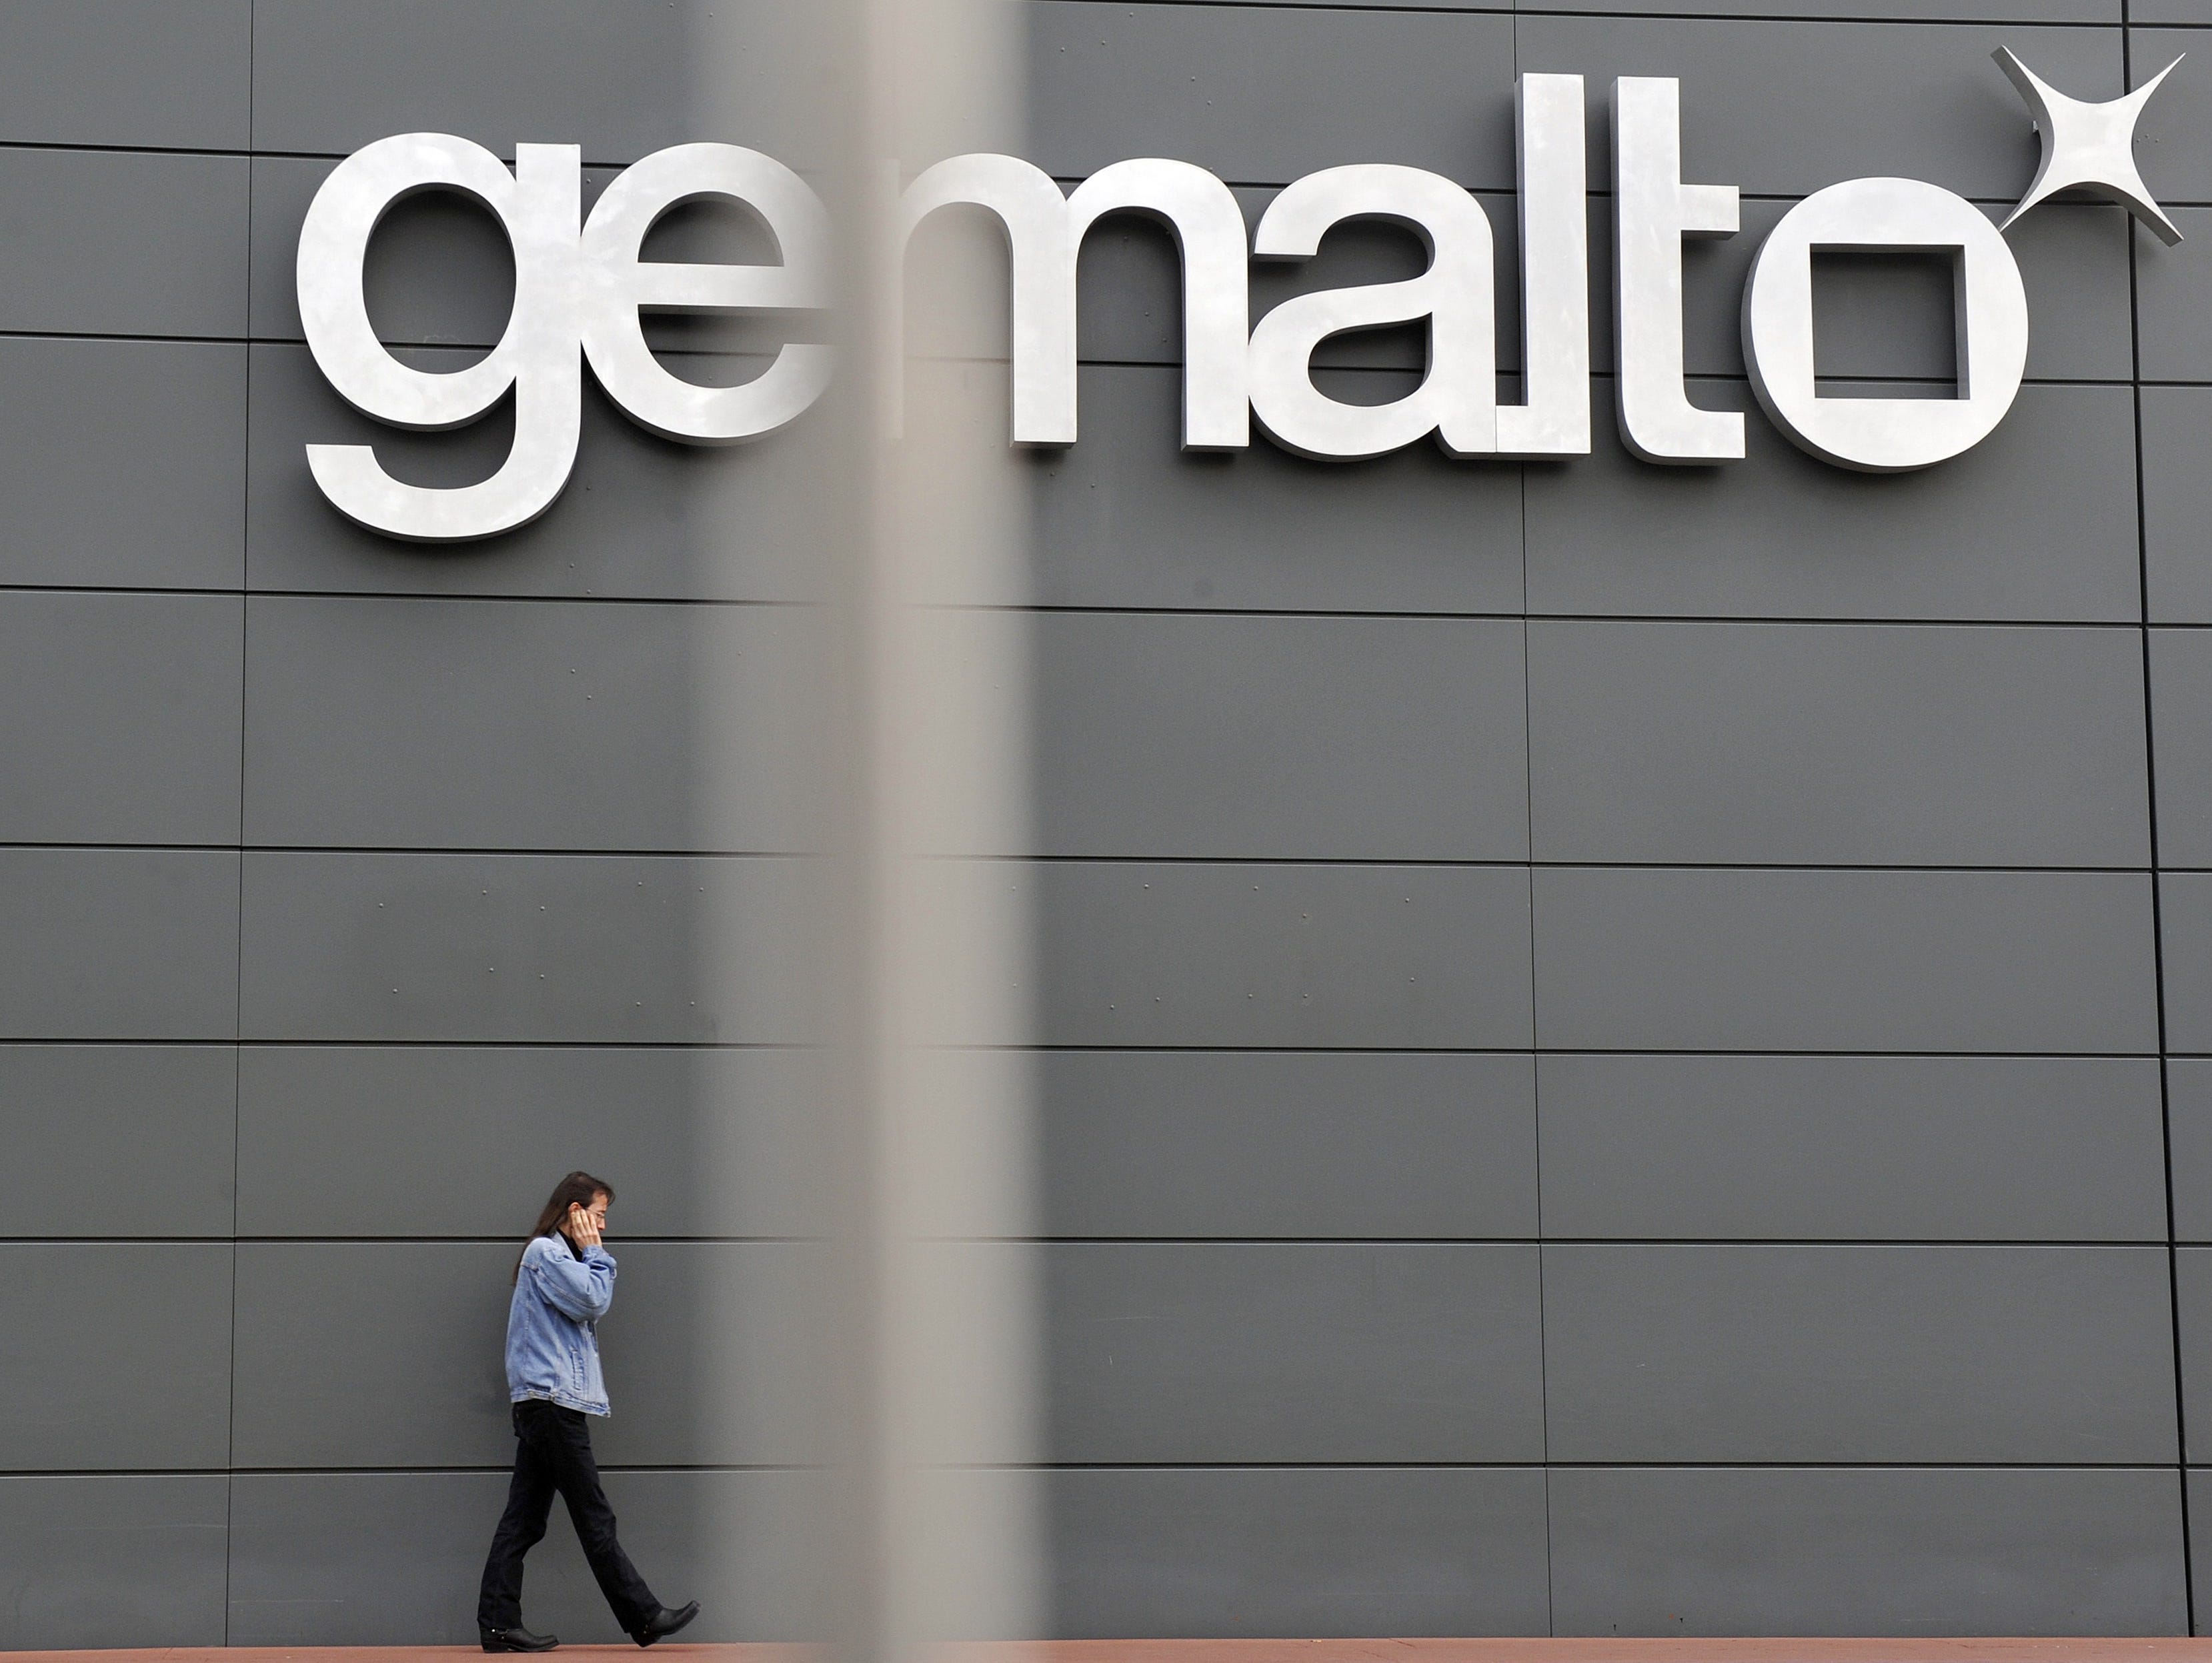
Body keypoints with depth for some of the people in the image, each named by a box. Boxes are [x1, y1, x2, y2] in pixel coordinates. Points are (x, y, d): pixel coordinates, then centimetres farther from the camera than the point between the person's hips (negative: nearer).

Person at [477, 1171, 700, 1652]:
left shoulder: (556, 1254, 25)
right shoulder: (545, 1252, -7)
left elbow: (593, 1307, 22)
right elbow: (592, 1300, -15)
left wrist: (593, 1257, 12)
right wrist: (596, 1253, -3)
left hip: (540, 1405, 11)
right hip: (553, 1400, -11)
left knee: (524, 1521, 5)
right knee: (594, 1519, -5)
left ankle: (499, 1624, 3)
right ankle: (643, 1618, -2)